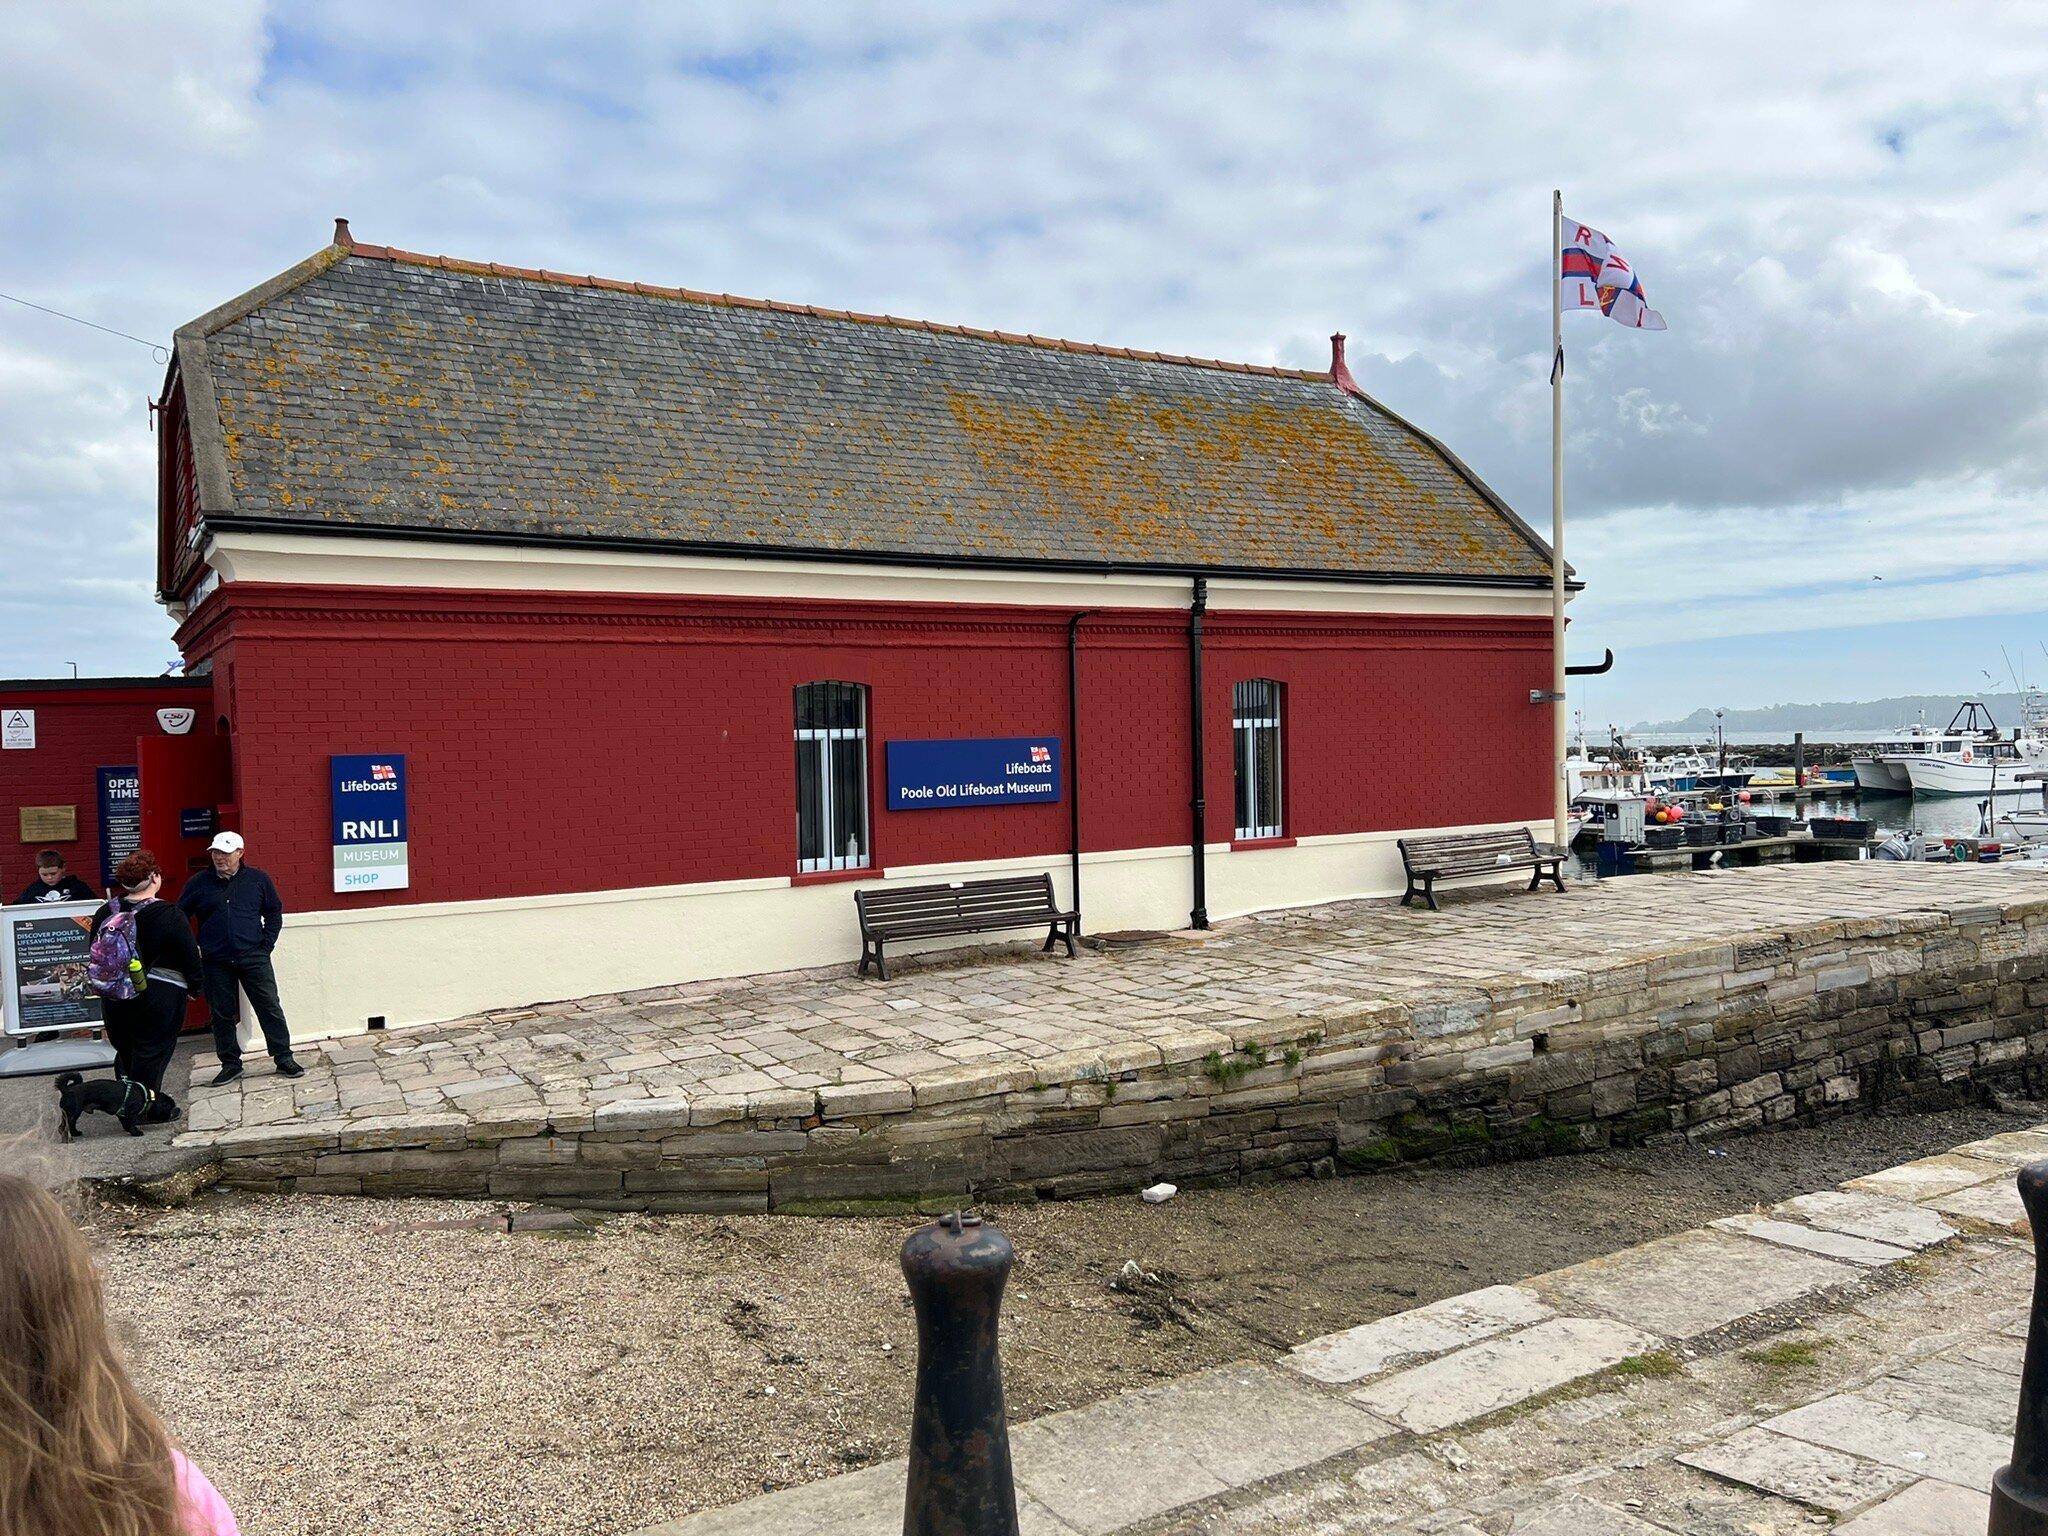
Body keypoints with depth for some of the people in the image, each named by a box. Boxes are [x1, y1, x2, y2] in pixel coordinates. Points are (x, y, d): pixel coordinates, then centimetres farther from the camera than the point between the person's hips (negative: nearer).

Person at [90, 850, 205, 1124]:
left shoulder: (105, 914, 2)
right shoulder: (170, 916, -15)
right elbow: (190, 958, -10)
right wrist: (194, 987, 6)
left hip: (115, 996, 5)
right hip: (160, 996, -5)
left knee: (125, 1048, 17)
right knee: (153, 1050, 3)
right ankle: (149, 1108, 7)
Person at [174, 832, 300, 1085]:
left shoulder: (257, 879, 3)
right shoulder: (198, 883, 4)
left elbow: (274, 912, 11)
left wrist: (266, 944, 1)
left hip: (253, 958, -1)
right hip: (216, 962, 1)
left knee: (270, 1007, -2)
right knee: (222, 1014, 8)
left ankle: (284, 1058, 5)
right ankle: (230, 1064, 19)